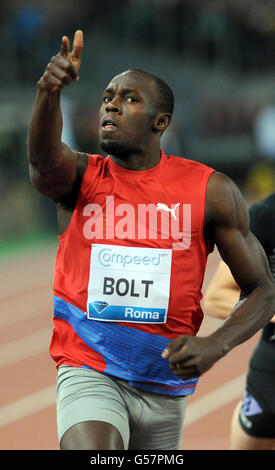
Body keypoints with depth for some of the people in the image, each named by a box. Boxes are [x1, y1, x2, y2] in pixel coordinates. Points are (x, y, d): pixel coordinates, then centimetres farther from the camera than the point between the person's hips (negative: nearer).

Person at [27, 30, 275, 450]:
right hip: (89, 371, -2)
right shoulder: (79, 177, -1)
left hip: (166, 377, 2)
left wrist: (217, 345, -17)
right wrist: (49, 92, -47)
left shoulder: (210, 191, -2)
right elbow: (43, 160, -26)